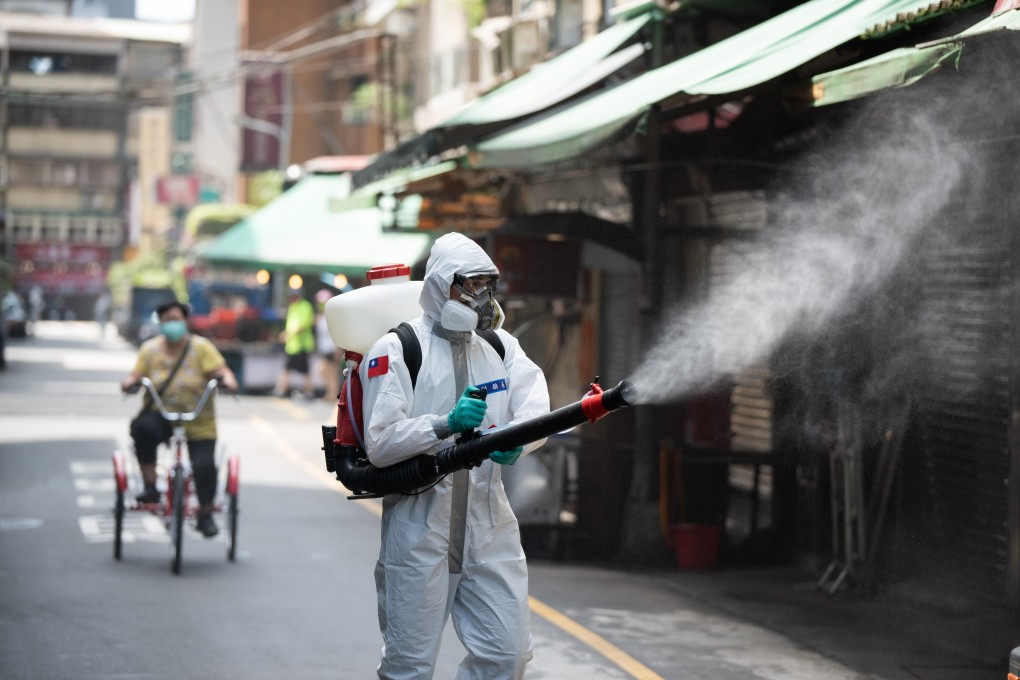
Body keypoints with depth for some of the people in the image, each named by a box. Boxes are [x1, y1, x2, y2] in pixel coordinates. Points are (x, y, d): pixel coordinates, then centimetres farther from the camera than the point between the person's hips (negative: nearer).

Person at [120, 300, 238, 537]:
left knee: (204, 465, -17)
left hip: (198, 423, -1)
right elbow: (138, 373, -2)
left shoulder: (201, 347, -3)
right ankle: (150, 486, -19)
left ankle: (205, 514, 8)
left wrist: (227, 380, -32)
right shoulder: (150, 348, 3)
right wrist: (130, 382, -24)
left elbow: (220, 369, -12)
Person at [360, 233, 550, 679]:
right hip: (419, 528, -4)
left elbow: (535, 410, -7)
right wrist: (446, 425, -26)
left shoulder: (501, 346, 10)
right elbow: (380, 445, -13)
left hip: (488, 525, 5)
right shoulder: (396, 351, -6)